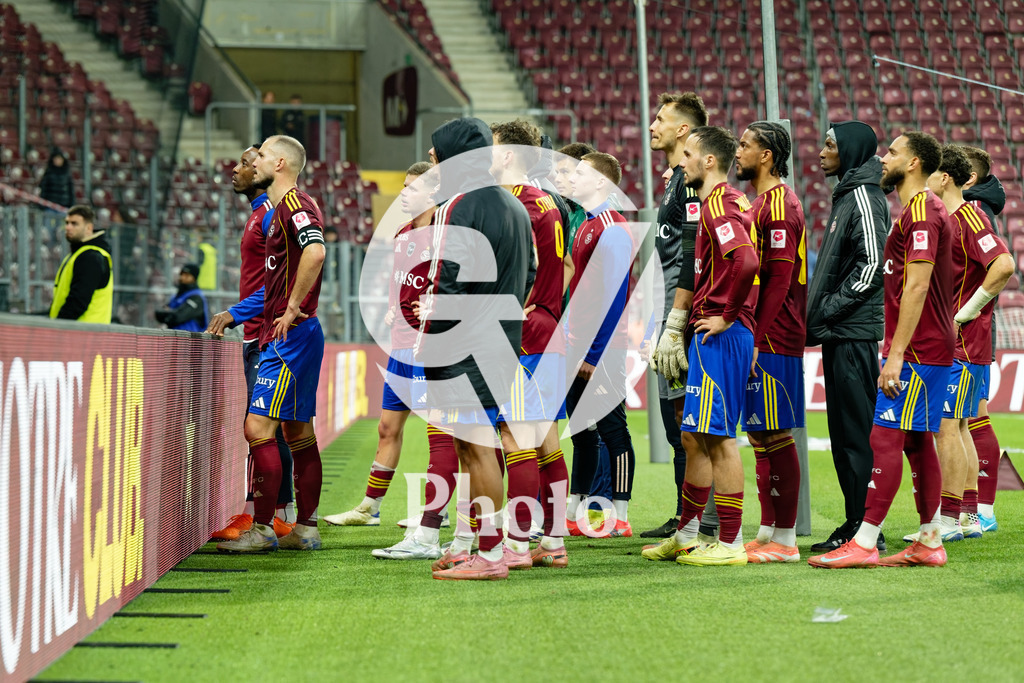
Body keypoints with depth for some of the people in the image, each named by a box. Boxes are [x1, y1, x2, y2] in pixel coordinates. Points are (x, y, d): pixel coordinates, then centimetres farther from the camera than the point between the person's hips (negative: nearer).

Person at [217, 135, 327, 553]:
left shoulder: (294, 204, -13)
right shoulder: (283, 208, 18)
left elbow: (316, 251, -31)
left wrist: (293, 308, -23)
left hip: (290, 333, -11)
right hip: (288, 335, 11)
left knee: (258, 427, -12)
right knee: (298, 432, 11)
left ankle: (262, 529, -10)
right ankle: (305, 529, 15)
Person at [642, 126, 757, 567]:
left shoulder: (719, 205, -15)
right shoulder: (729, 202, 18)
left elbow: (746, 262, -30)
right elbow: (744, 262, 25)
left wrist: (727, 315, -19)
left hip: (720, 336, -11)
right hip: (712, 335, 11)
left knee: (718, 437, -7)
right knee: (697, 437, 15)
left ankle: (730, 544, -3)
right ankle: (685, 537, 23)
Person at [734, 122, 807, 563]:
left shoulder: (779, 203, -12)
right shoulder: (760, 203, 19)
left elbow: (780, 277, -19)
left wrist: (756, 338, -22)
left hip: (773, 341, -10)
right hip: (761, 339, 10)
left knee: (775, 436, -7)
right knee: (761, 435, 12)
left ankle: (784, 540, -5)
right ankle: (768, 532, 17)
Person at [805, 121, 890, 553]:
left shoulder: (864, 197, -10)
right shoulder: (846, 197, 20)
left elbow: (872, 263, -19)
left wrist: (829, 308, -16)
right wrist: (820, 314, 14)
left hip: (856, 334, -10)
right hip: (840, 335, 10)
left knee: (858, 433, -9)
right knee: (843, 434, 11)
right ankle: (855, 523, 16)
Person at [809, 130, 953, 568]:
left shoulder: (921, 211, -14)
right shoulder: (922, 210, 19)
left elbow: (917, 287, -21)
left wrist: (897, 353, -23)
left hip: (915, 351, -10)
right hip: (928, 349, 10)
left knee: (885, 438, -11)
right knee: (916, 442, 11)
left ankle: (863, 544, -13)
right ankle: (929, 544, 13)